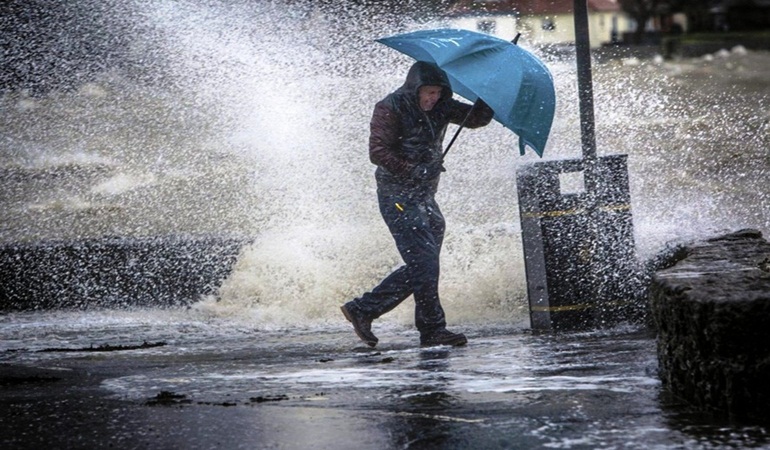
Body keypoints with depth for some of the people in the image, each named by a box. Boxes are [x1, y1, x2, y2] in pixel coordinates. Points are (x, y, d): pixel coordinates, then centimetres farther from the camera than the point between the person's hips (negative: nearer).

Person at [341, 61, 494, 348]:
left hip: (424, 196, 8)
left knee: (426, 265, 4)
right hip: (398, 197, -8)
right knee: (423, 263, -13)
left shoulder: (440, 107, 9)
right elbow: (378, 152, -16)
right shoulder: (390, 109, -11)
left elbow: (476, 119, 12)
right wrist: (412, 170, -23)